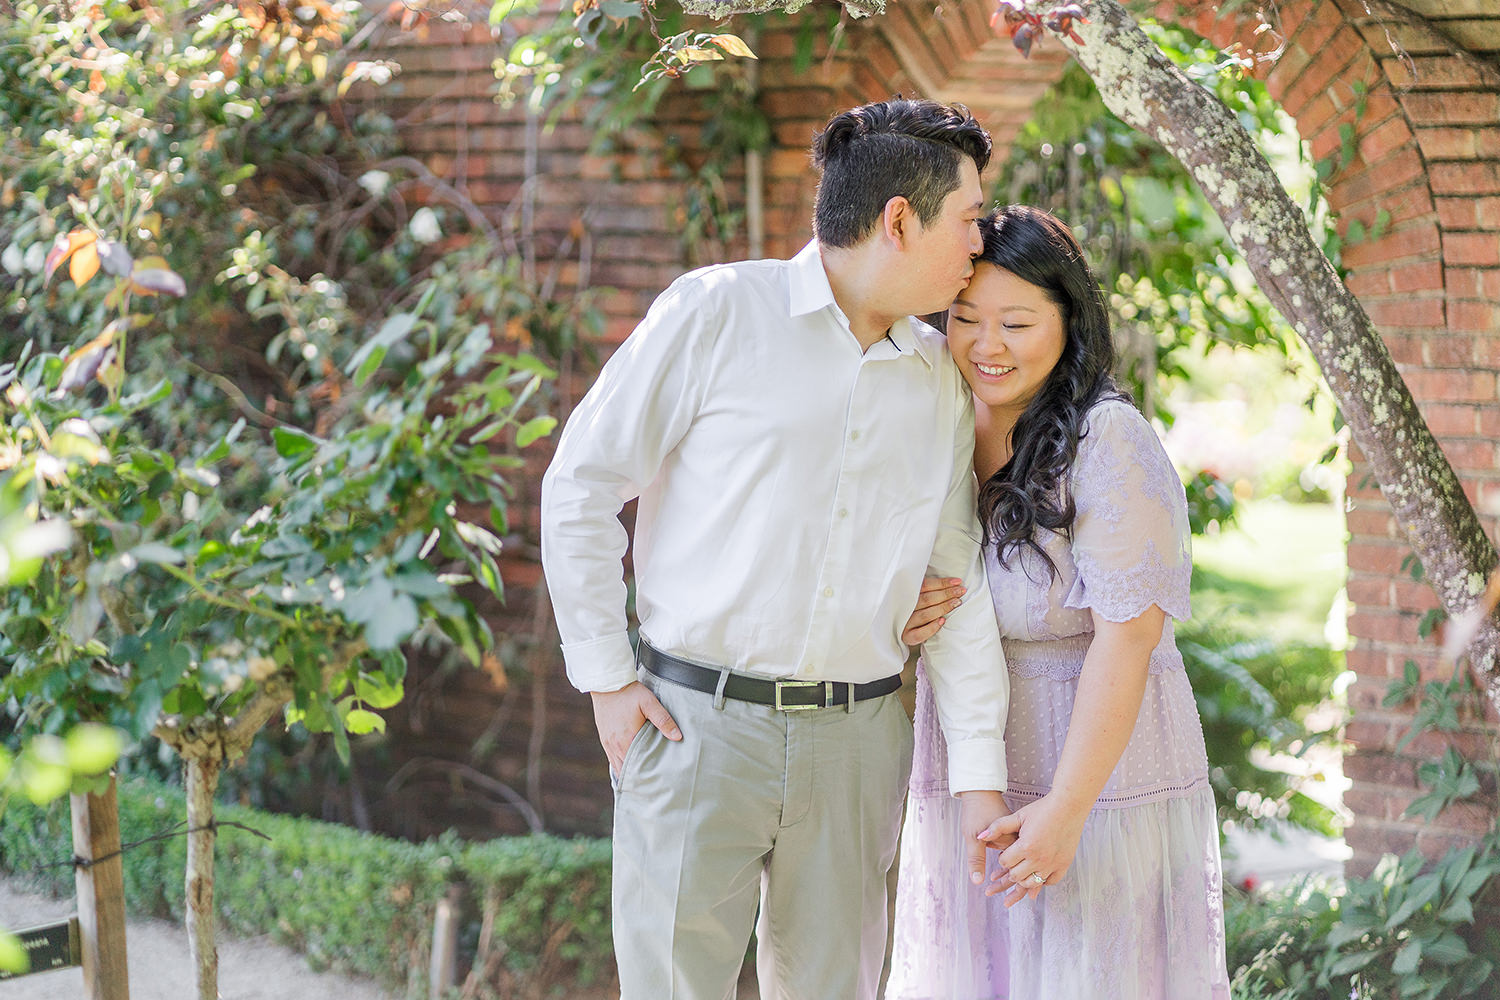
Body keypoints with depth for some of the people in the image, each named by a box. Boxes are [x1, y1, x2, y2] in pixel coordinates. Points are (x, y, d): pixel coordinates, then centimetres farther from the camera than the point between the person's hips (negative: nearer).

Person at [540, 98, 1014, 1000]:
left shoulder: (940, 378, 10)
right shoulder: (717, 312, -5)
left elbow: (954, 581, 11)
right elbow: (581, 484, -2)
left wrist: (981, 772, 5)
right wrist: (606, 679, -5)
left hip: (853, 744, 4)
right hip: (697, 723, -4)